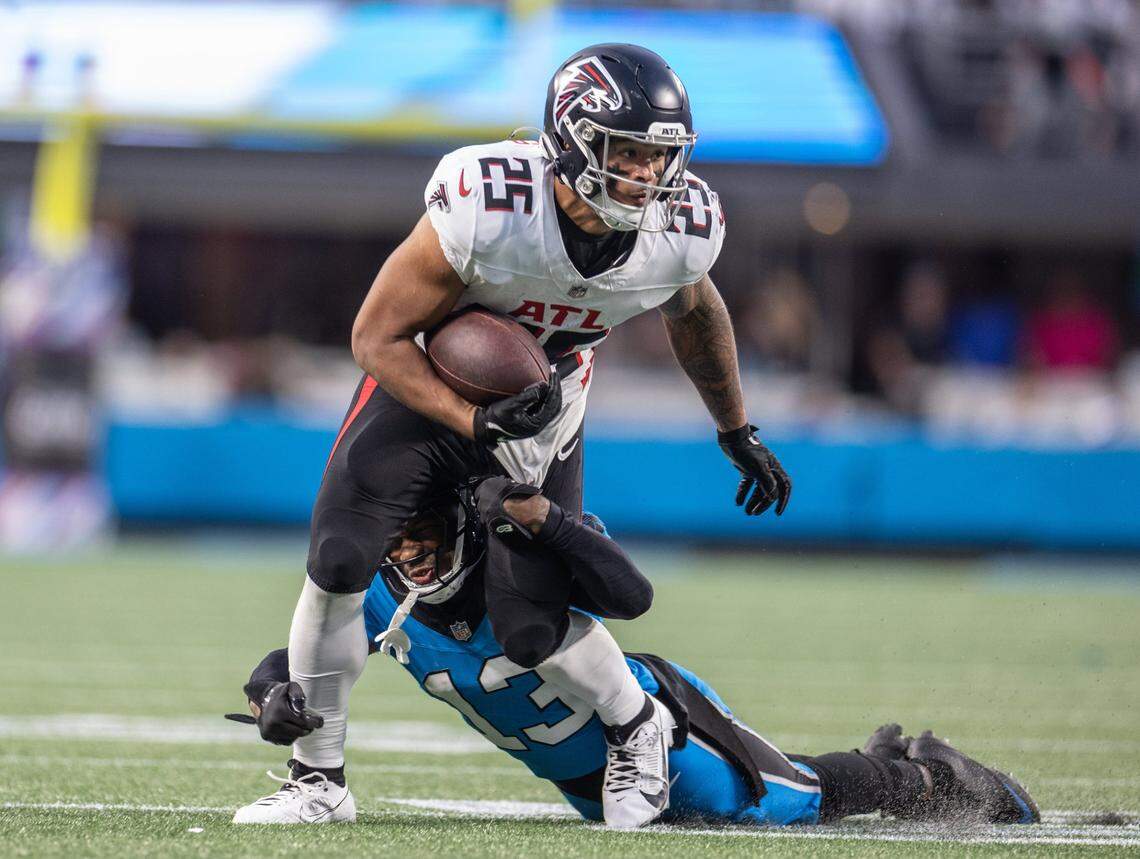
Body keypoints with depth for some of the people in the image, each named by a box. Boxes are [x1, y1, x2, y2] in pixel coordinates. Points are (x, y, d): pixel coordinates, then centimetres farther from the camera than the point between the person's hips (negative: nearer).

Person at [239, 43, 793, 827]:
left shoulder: (681, 231, -21)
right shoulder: (484, 209, -34)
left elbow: (693, 311, 6)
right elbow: (378, 337, -23)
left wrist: (739, 434, 16)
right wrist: (476, 424, -36)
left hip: (543, 405, 2)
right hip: (425, 384, -2)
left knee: (535, 631, -8)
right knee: (339, 564, -18)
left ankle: (637, 730, 24)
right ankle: (319, 776, -1)